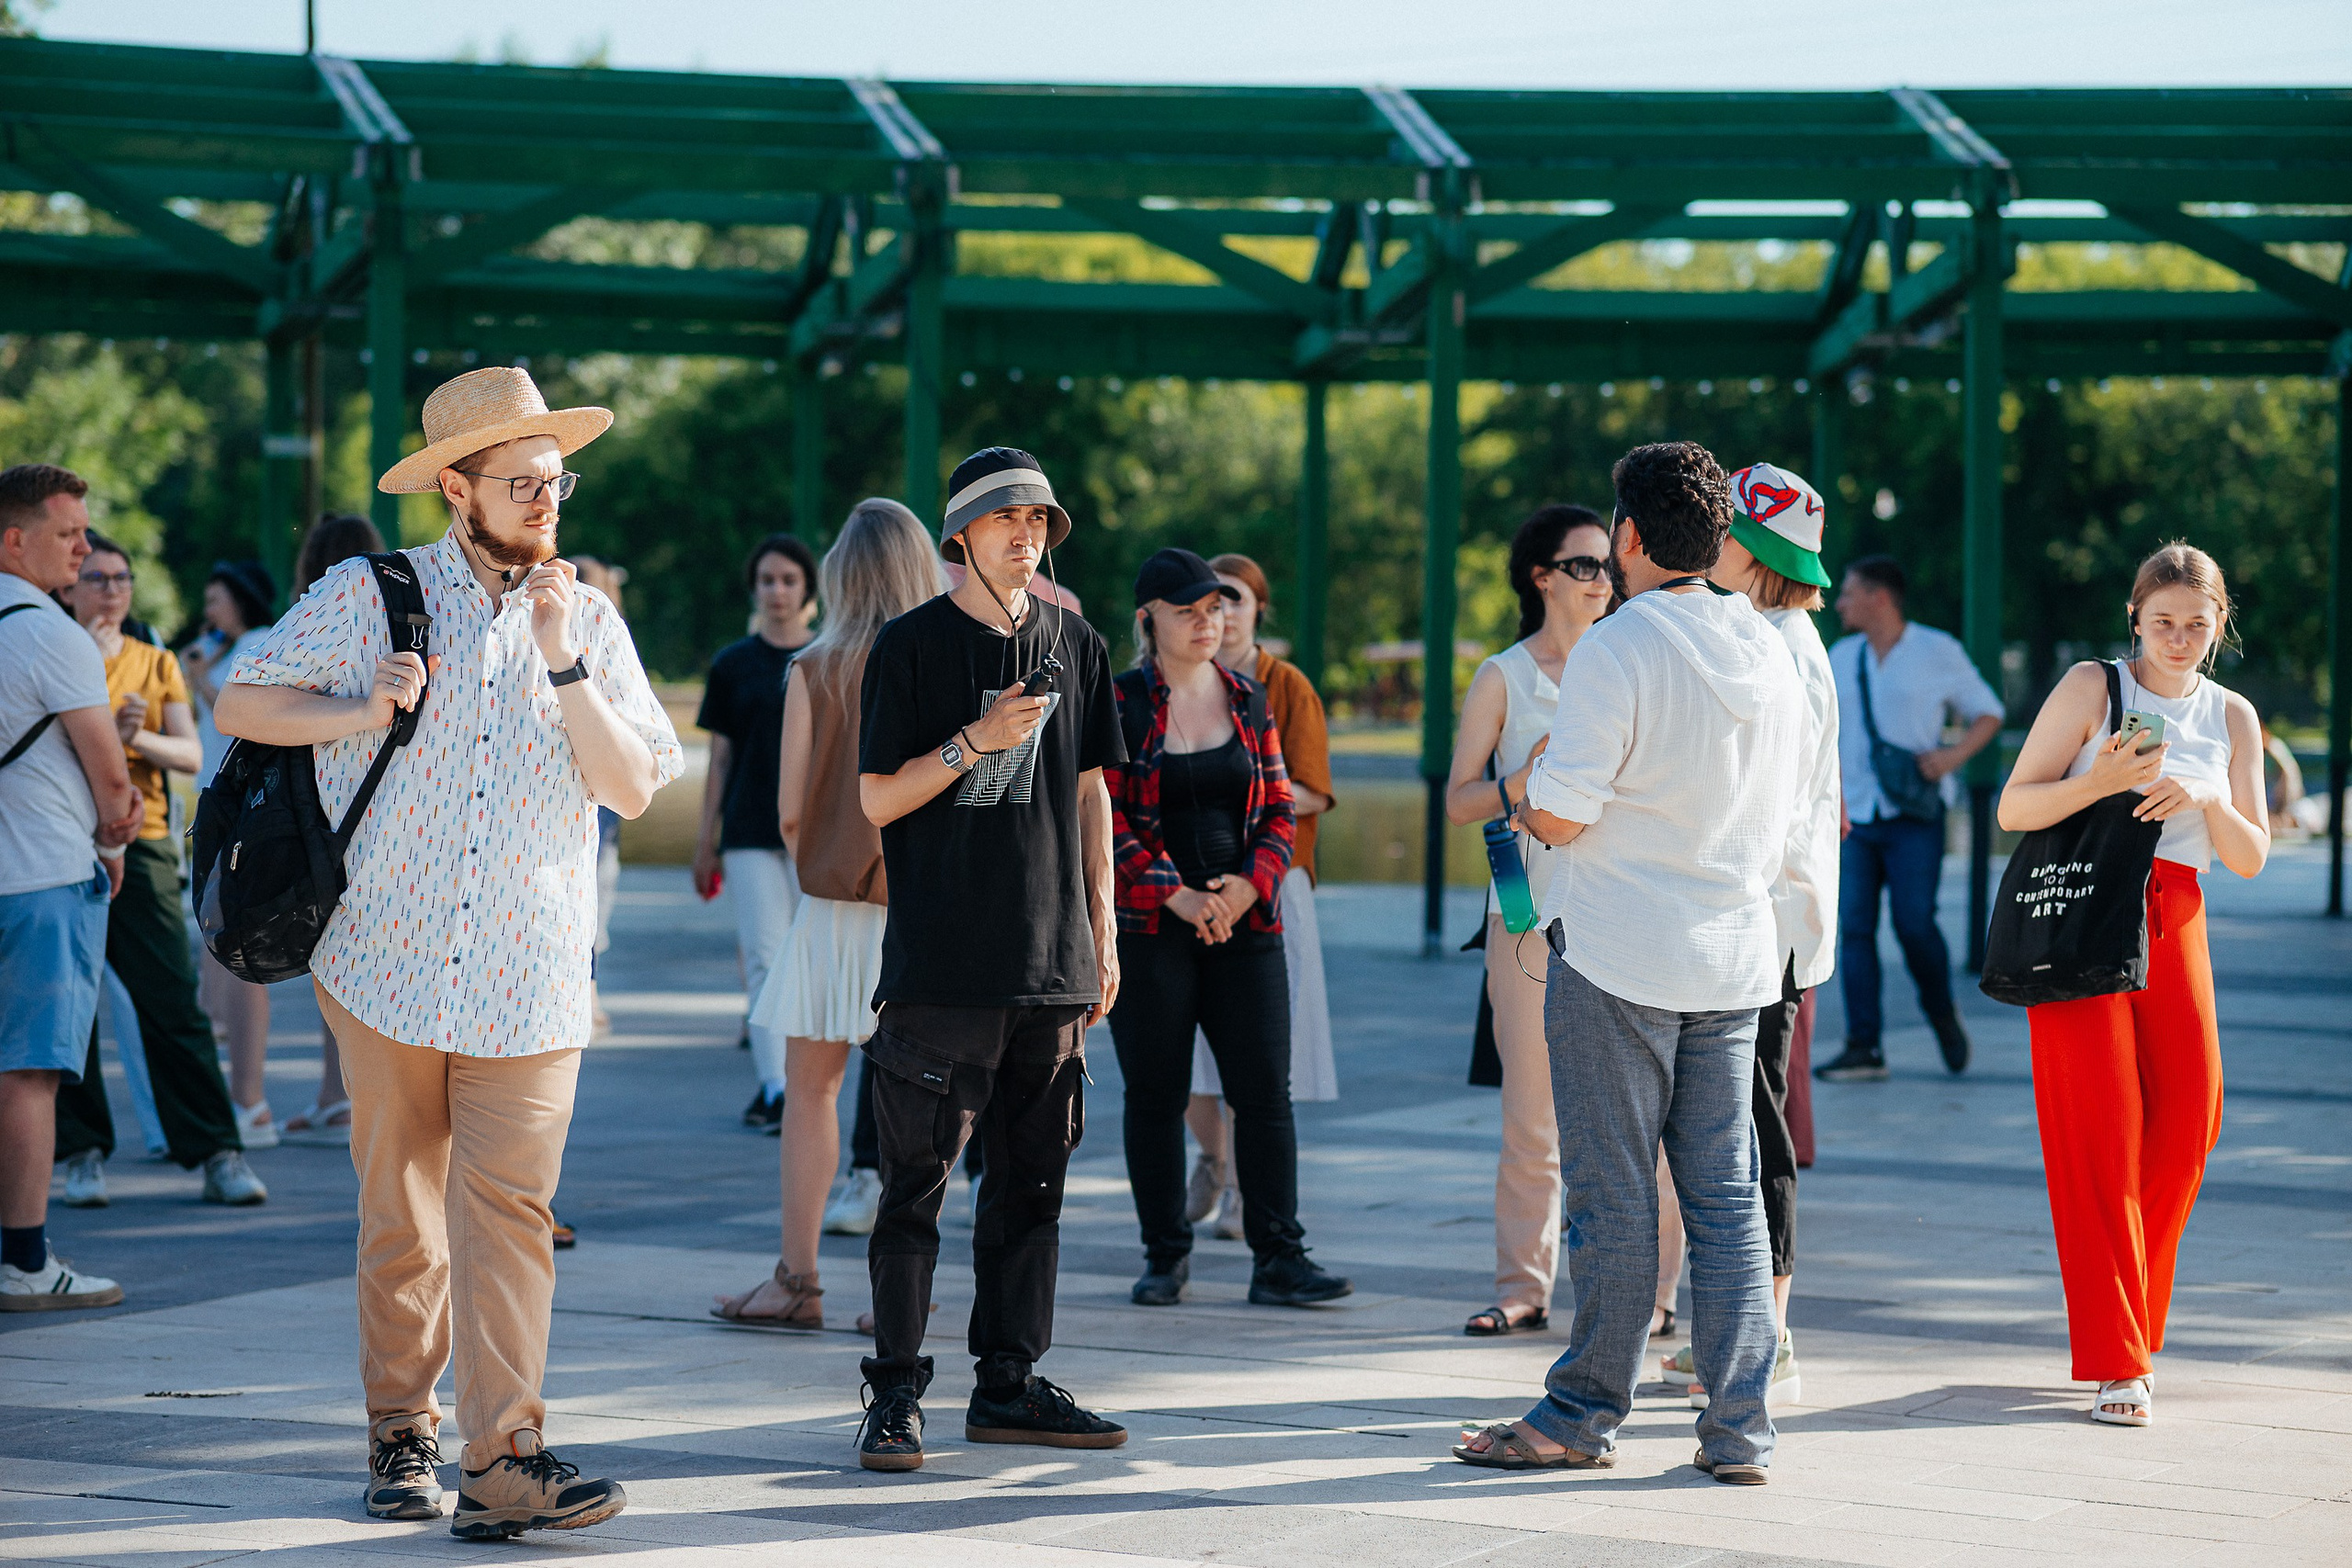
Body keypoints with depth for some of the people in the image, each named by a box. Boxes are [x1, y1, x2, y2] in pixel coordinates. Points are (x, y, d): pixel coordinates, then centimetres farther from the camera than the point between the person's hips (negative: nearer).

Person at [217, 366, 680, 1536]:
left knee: (509, 1209, -10)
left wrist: (562, 663, -10)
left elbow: (633, 787, 0)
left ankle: (502, 1463, -14)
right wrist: (361, 712, -9)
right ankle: (399, 1435, 20)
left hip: (529, 984, 0)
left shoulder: (588, 622, 8)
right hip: (389, 965, 0)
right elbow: (242, 703, 6)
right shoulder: (371, 595, 3)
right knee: (399, 1217, 6)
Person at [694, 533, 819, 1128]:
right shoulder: (733, 665, 7)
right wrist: (705, 844, 6)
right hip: (749, 834, 0)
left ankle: (784, 1080, 12)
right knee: (764, 956, -6)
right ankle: (775, 1088, -7)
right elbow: (720, 760, 8)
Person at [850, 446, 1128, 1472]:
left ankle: (1008, 1385, 15)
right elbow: (878, 799, -3)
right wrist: (977, 740, -17)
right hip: (940, 961, -5)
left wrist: (1101, 929, 13)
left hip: (1052, 961, 5)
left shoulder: (1075, 645, 12)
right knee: (916, 1183, -4)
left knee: (1032, 1180, 8)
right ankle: (895, 1394, 1)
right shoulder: (911, 646, -1)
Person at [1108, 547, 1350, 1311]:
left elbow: (1280, 809, 12)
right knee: (1155, 1094, 1)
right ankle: (1165, 1255, 11)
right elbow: (1105, 816, -6)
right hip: (1148, 927, -3)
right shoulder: (1119, 703, -1)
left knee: (1266, 1091, -2)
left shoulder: (1250, 701, 11)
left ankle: (1278, 1258, 0)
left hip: (1245, 924, 3)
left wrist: (1252, 883, -6)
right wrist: (1175, 894, -14)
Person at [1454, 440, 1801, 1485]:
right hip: (1733, 957, 6)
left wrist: (1528, 784, 6)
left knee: (1612, 1197, 1)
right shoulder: (1767, 654, 7)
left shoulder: (1614, 649, -14)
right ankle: (1739, 1429, 6)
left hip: (1619, 957, -6)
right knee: (1726, 1196, 7)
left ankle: (1583, 1416, 10)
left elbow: (1559, 816, -15)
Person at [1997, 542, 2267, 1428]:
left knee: (2187, 1121, -5)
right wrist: (2101, 781, -19)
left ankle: (2129, 1320, 15)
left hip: (2173, 922, 4)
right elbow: (2014, 808, -3)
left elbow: (2251, 860, 10)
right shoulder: (2093, 689, 2)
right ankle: (2117, 1364, -7)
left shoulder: (2233, 717, 13)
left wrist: (2207, 801, -9)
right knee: (2100, 1127, -8)